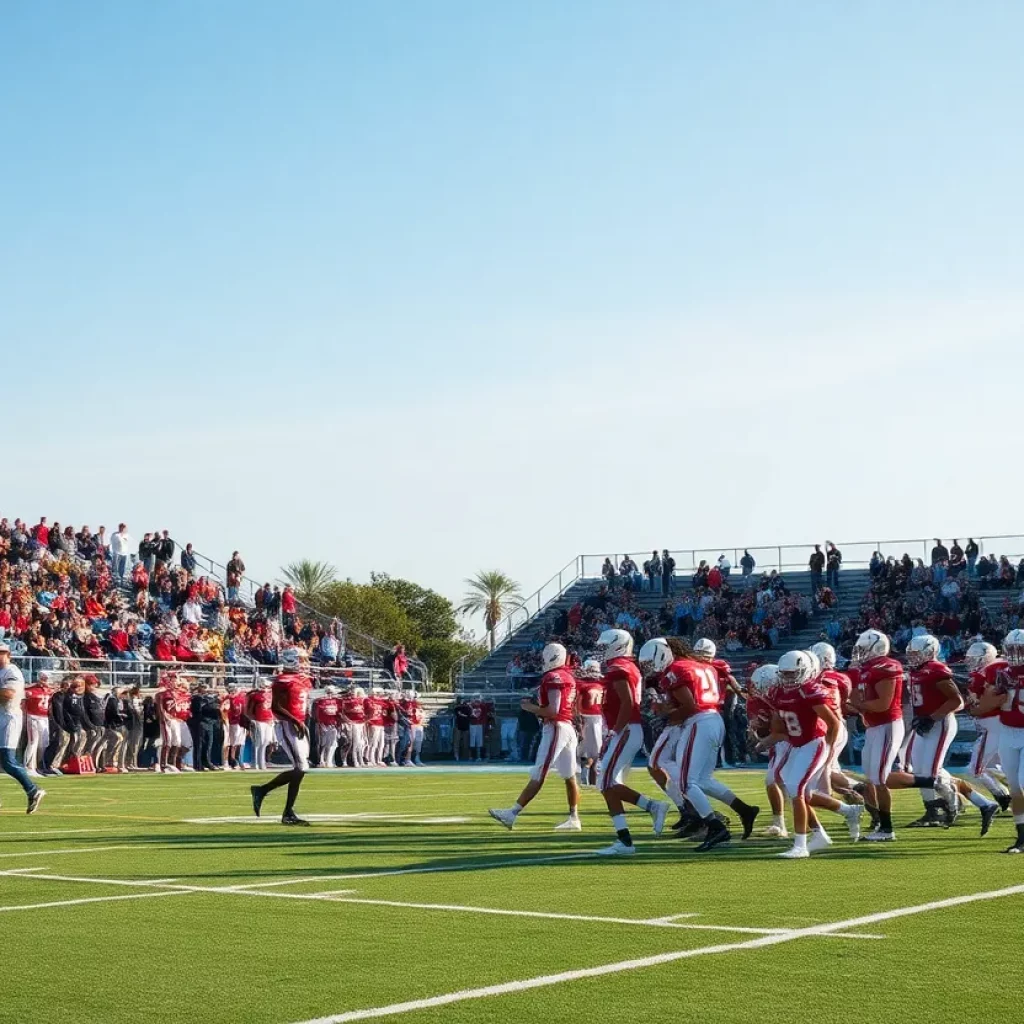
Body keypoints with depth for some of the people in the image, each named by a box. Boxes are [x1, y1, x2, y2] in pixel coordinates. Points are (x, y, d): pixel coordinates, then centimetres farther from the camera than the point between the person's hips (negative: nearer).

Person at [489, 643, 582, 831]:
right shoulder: (567, 676, 16)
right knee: (569, 777, 9)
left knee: (537, 777, -10)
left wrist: (530, 707, -8)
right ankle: (574, 819, 10)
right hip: (567, 727, 10)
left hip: (555, 728, -10)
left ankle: (512, 814, -11)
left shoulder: (553, 678, -13)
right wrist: (537, 707, 14)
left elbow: (552, 711, -19)